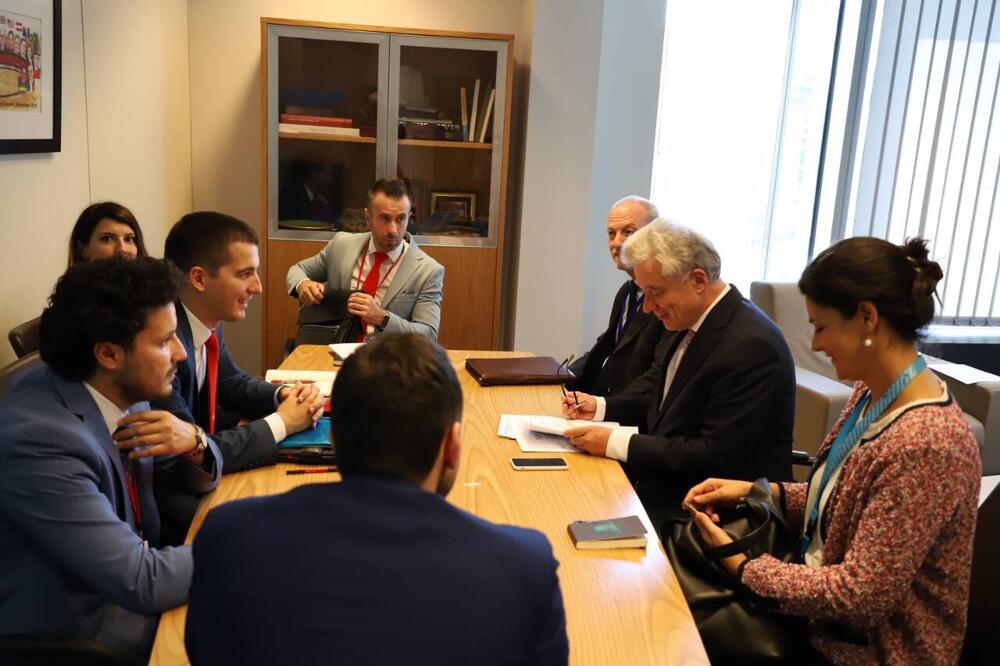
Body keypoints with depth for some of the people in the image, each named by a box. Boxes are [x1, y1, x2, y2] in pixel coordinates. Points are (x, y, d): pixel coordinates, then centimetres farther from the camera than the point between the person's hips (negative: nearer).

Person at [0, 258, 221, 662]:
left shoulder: (119, 391, -7)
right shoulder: (39, 440, -29)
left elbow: (198, 478, 6)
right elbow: (144, 583, -28)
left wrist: (193, 442, -16)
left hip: (124, 592, 7)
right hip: (80, 632, -6)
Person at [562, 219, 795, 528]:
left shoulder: (751, 346, -24)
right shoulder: (693, 320, 2)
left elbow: (715, 455, -25)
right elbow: (658, 385, 18)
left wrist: (616, 443, -24)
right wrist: (601, 406, 1)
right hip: (670, 485, 8)